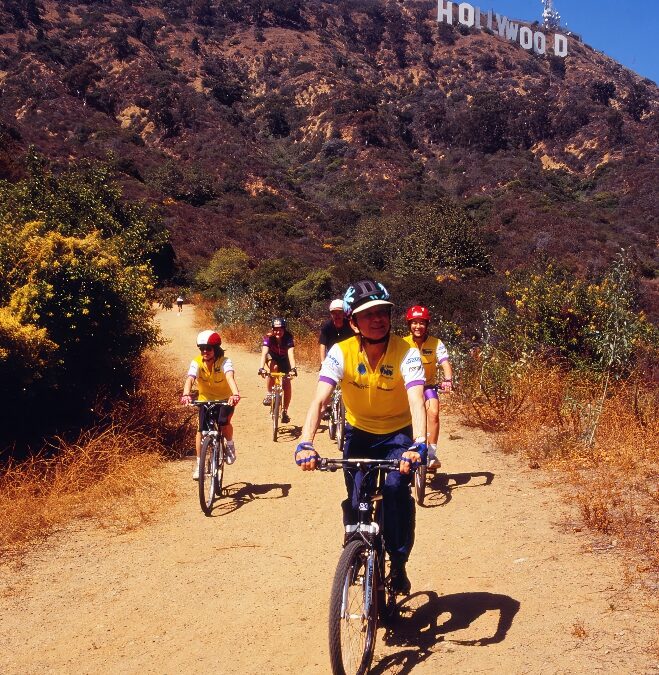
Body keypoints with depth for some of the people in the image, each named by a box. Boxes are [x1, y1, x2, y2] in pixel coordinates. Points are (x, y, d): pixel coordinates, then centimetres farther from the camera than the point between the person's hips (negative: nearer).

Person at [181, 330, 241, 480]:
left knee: (224, 424, -24)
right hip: (205, 399, 2)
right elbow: (189, 379, -37)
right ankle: (199, 463, 9)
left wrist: (236, 394, -64)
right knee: (201, 430, -8)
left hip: (225, 399, -2)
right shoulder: (197, 363, -22)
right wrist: (186, 395, -59)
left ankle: (230, 445, 10)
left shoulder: (224, 362, -27)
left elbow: (230, 378, -45)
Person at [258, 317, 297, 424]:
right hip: (272, 357, 0)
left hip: (284, 360, 0)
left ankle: (284, 411, 0)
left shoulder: (289, 337, -31)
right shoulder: (268, 337, -30)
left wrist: (293, 368, -58)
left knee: (287, 383, -13)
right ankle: (269, 393, -17)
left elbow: (291, 354, -43)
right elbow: (264, 353, -41)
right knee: (274, 367, -35)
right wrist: (261, 368, -57)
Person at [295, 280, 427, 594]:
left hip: (398, 434, -1)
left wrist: (419, 445, -54)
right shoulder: (341, 352, -21)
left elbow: (416, 401, -37)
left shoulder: (406, 353, -24)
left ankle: (398, 563, -1)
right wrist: (305, 443, -44)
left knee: (396, 489, -23)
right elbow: (319, 400, -29)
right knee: (356, 502, -8)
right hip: (359, 433, 2)